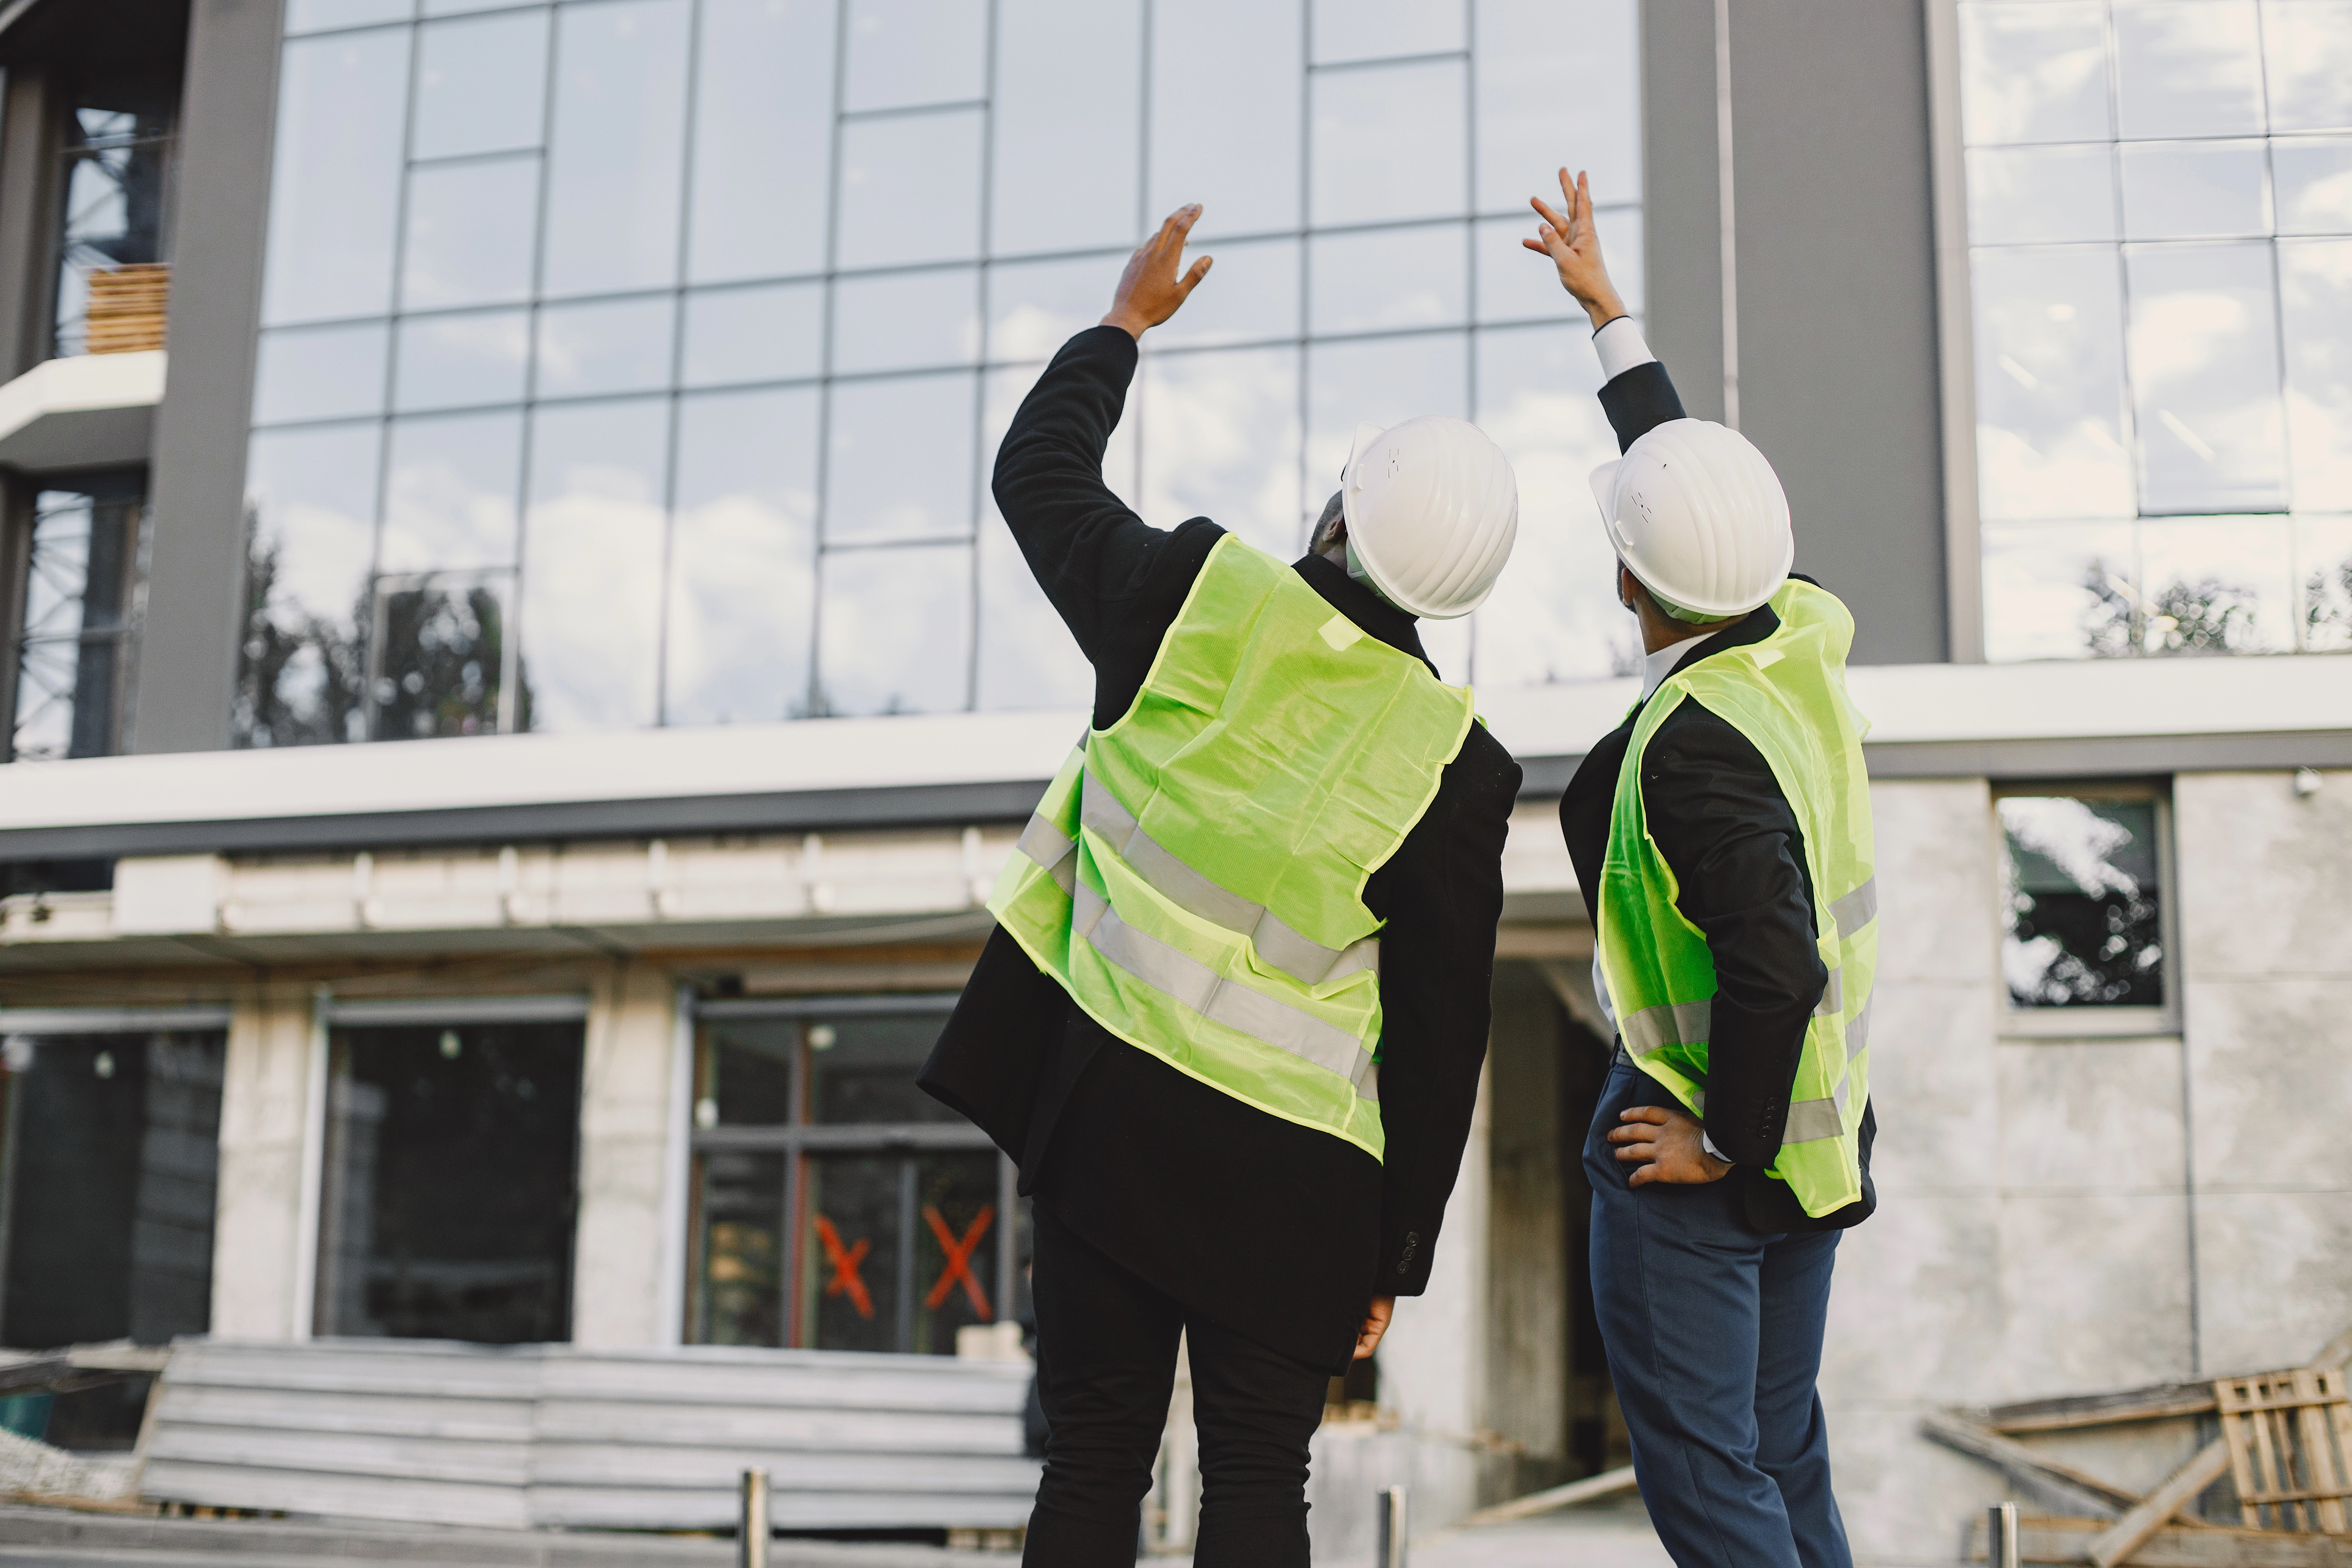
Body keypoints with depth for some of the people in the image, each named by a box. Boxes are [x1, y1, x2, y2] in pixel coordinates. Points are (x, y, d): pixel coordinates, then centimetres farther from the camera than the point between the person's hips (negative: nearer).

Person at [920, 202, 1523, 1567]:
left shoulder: (1191, 598, -8)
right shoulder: (1456, 767, -11)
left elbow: (1039, 471, 13)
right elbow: (1437, 1041, -5)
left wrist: (1131, 316, 27)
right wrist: (1398, 1253, 6)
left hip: (1106, 1107, 2)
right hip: (1290, 1167, -2)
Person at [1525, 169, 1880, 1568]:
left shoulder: (1696, 746, -28)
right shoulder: (1806, 640, -3)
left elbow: (1774, 970, -34)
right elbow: (1698, 473, 14)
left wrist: (1724, 1140, -18)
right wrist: (1606, 310, 23)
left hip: (1700, 1154, -9)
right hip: (1821, 1130, 9)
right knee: (1784, 1445, 19)